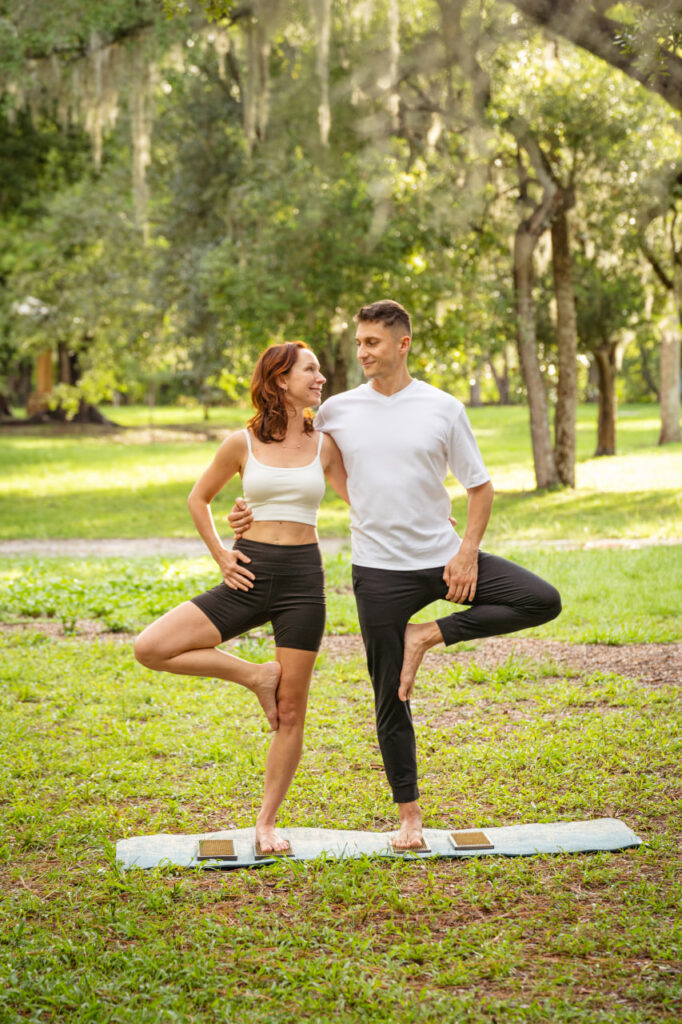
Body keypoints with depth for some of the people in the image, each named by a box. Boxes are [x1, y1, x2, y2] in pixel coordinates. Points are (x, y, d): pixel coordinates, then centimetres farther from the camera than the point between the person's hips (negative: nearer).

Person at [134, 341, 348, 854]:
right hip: (251, 575, 0)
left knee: (290, 712, 2)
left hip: (303, 579, 0)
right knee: (150, 648, -15)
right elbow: (199, 498, 14)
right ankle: (256, 675, 1)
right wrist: (220, 554, 5)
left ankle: (267, 822, 17)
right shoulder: (242, 444, 1)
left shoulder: (324, 445, 5)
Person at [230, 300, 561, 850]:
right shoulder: (337, 412, 1)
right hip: (379, 571, -1)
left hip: (443, 558, 1)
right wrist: (255, 507, -2)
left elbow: (480, 486, 3)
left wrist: (467, 552, -8)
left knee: (543, 601, -14)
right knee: (391, 700, 3)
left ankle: (428, 635, -7)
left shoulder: (444, 408, -2)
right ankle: (409, 815, 17)